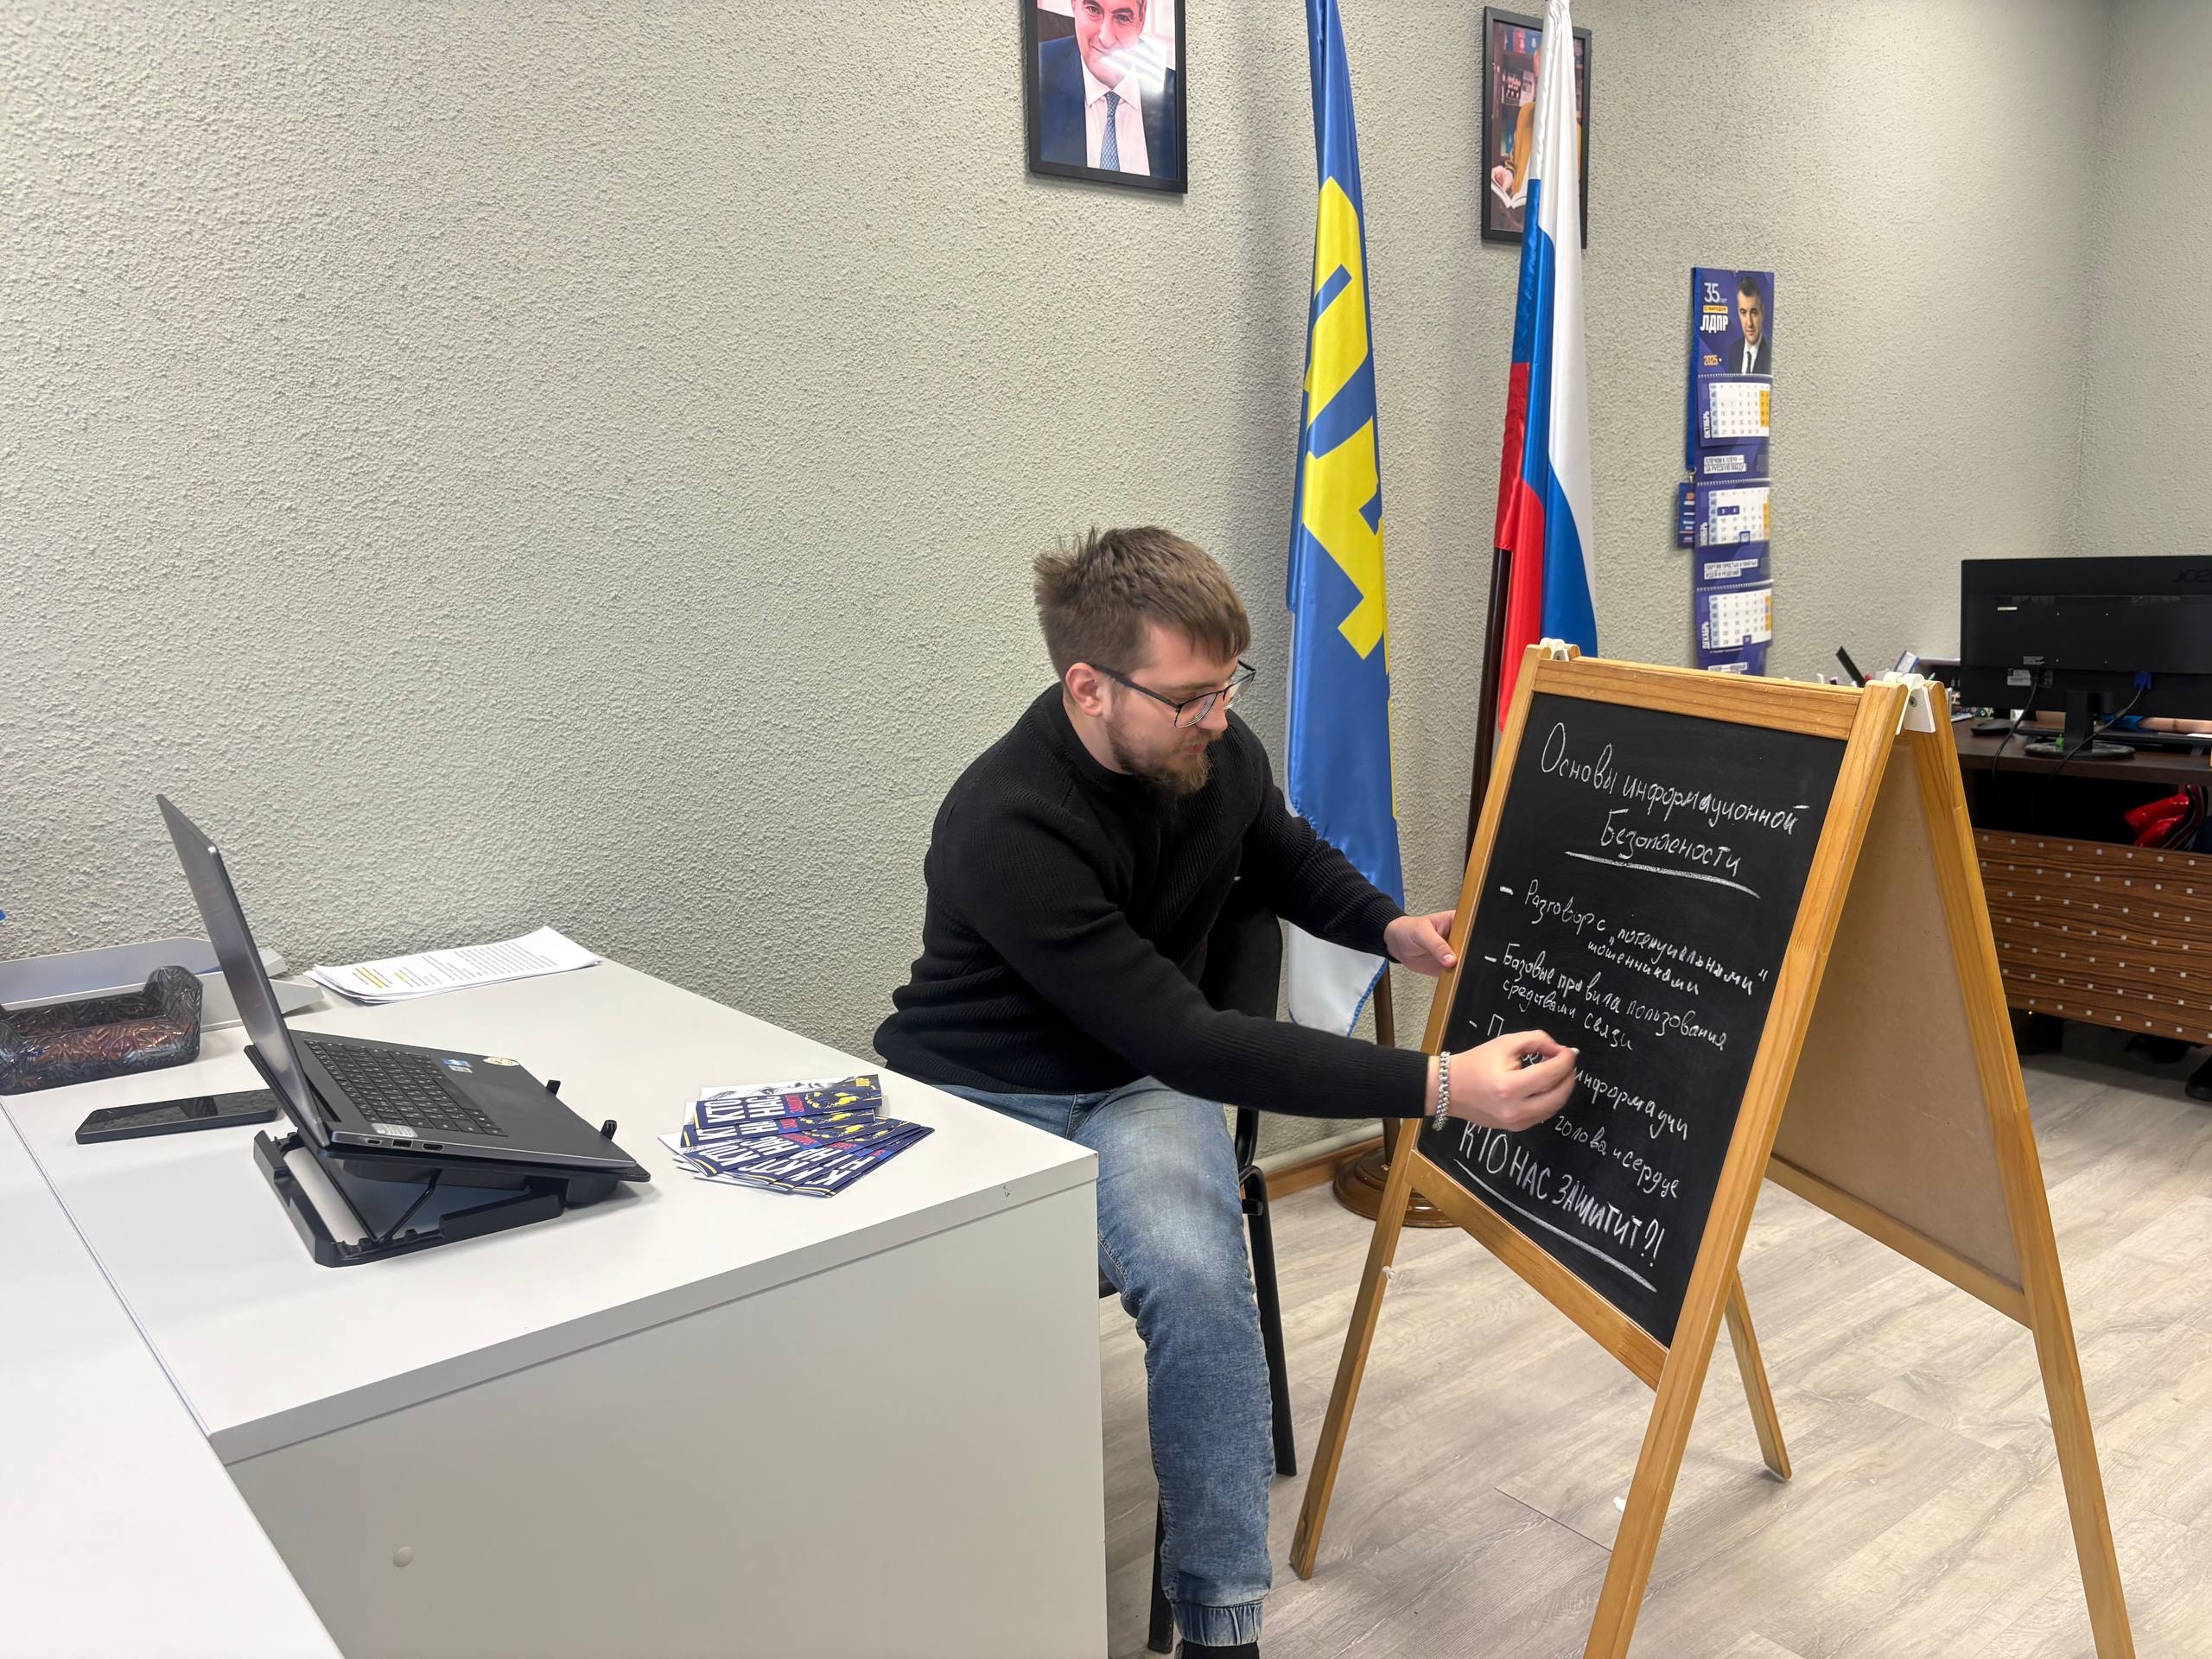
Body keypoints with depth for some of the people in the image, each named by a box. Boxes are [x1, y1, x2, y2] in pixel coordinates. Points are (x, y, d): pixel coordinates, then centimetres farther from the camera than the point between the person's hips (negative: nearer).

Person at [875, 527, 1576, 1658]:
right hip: (975, 1091, -3)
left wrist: (1392, 929, -4)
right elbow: (1186, 1042, -32)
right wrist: (1437, 1086, -36)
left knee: (1195, 1277, -29)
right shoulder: (1006, 827, -29)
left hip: (1134, 1085, 4)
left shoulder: (1213, 749, -9)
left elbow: (1286, 855, 17)